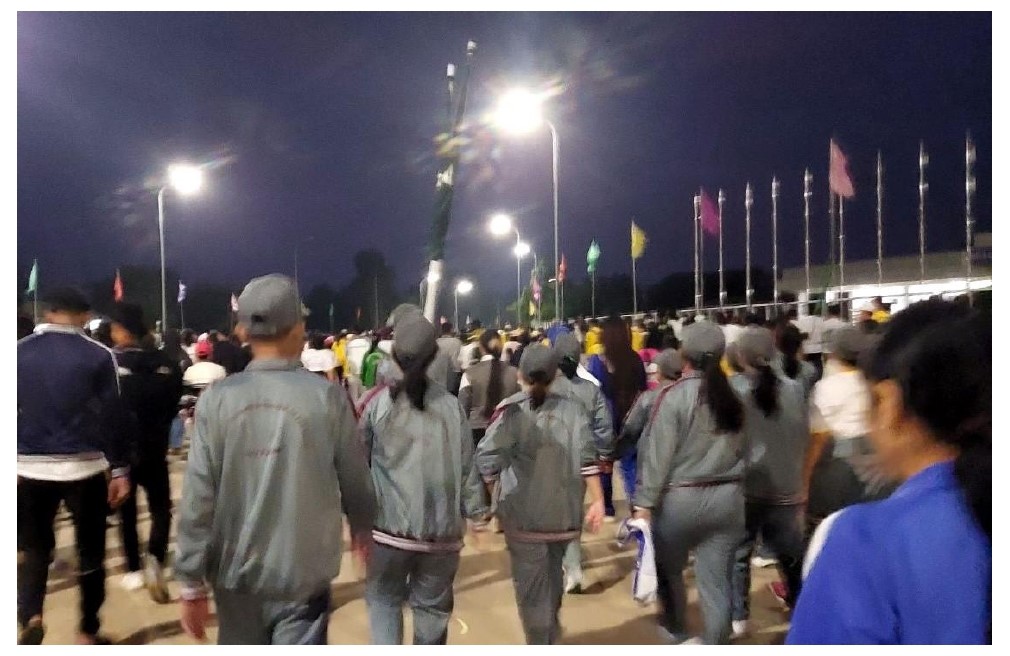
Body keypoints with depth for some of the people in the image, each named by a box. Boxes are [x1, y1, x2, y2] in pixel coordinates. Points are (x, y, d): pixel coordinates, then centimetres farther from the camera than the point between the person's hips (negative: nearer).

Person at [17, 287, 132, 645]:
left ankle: (30, 617, 1)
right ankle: (87, 632, 20)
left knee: (34, 548, 20)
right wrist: (120, 469, -1)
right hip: (84, 468, -2)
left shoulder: (17, 353, -1)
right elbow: (113, 416, -8)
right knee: (90, 552, 12)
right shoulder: (98, 355, -9)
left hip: (30, 468, 2)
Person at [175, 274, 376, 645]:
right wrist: (362, 528, 19)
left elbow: (198, 498, -8)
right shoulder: (327, 398, -12)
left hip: (236, 575, 2)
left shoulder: (217, 400, -10)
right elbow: (355, 480, -2)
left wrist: (191, 582, 2)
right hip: (303, 576, -2)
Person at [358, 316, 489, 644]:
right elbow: (468, 466, -1)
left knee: (384, 599, 17)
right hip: (441, 528, 1)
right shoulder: (451, 405, -4)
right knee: (433, 605, 18)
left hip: (389, 525, -1)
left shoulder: (377, 404, -6)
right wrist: (476, 512, 10)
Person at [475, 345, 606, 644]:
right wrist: (597, 500, -6)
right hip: (564, 511, 5)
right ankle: (550, 635, 44)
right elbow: (587, 457, -8)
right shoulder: (573, 409, 1)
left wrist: (495, 491, 1)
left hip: (523, 512, -4)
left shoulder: (510, 409, -7)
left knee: (531, 584, 7)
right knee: (553, 574, 26)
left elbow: (486, 457, -15)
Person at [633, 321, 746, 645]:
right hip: (728, 497, 4)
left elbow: (658, 454, -14)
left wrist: (645, 502, -10)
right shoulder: (734, 397, 3)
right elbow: (742, 448, 7)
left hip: (681, 497, -4)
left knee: (669, 568, 20)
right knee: (717, 580, 9)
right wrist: (732, 485, 15)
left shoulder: (675, 396, -13)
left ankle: (677, 630, 40)